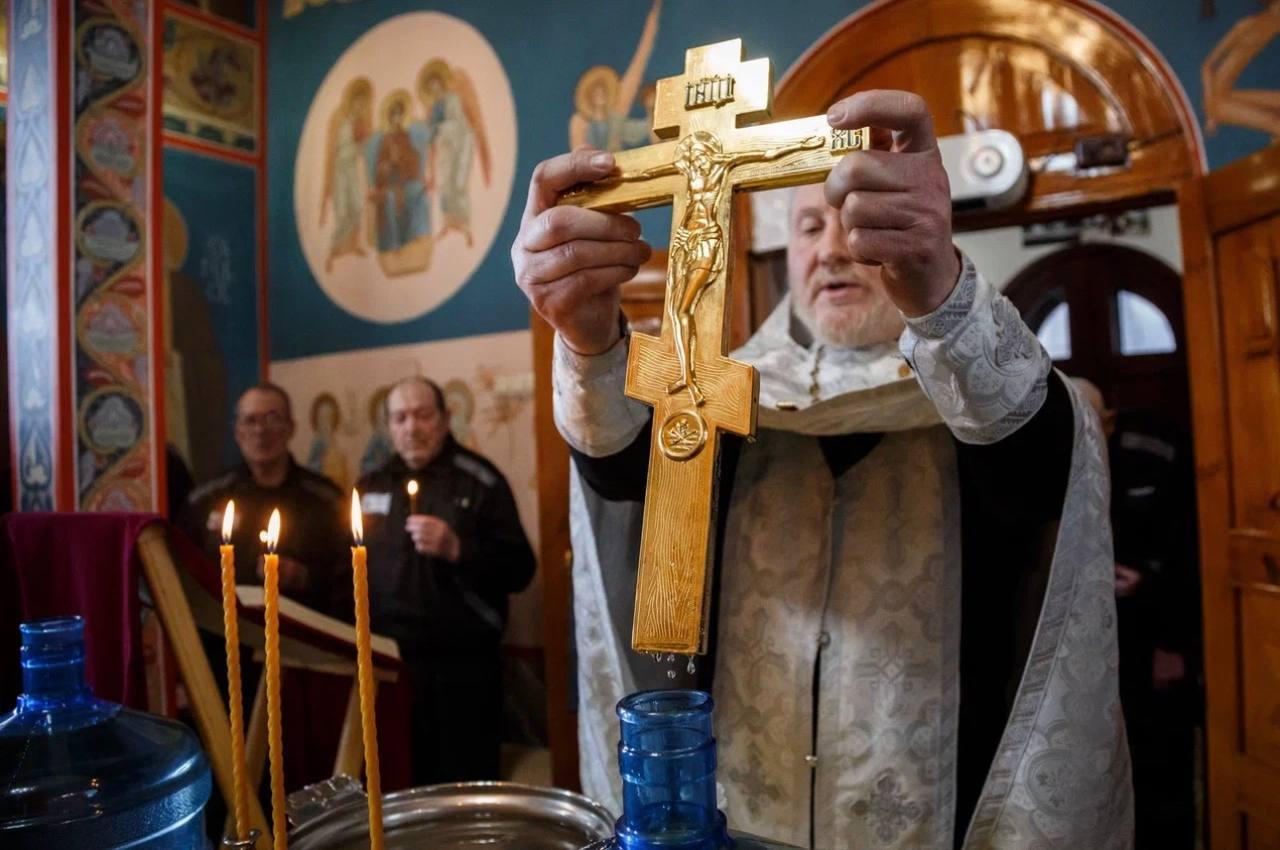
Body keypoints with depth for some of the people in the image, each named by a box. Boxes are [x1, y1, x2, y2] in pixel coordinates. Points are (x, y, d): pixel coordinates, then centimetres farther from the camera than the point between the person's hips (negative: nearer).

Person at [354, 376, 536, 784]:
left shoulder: (479, 480, -4)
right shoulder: (370, 486, 11)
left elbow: (519, 570, -9)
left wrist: (456, 549, -23)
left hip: (461, 662, -4)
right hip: (389, 661, 4)